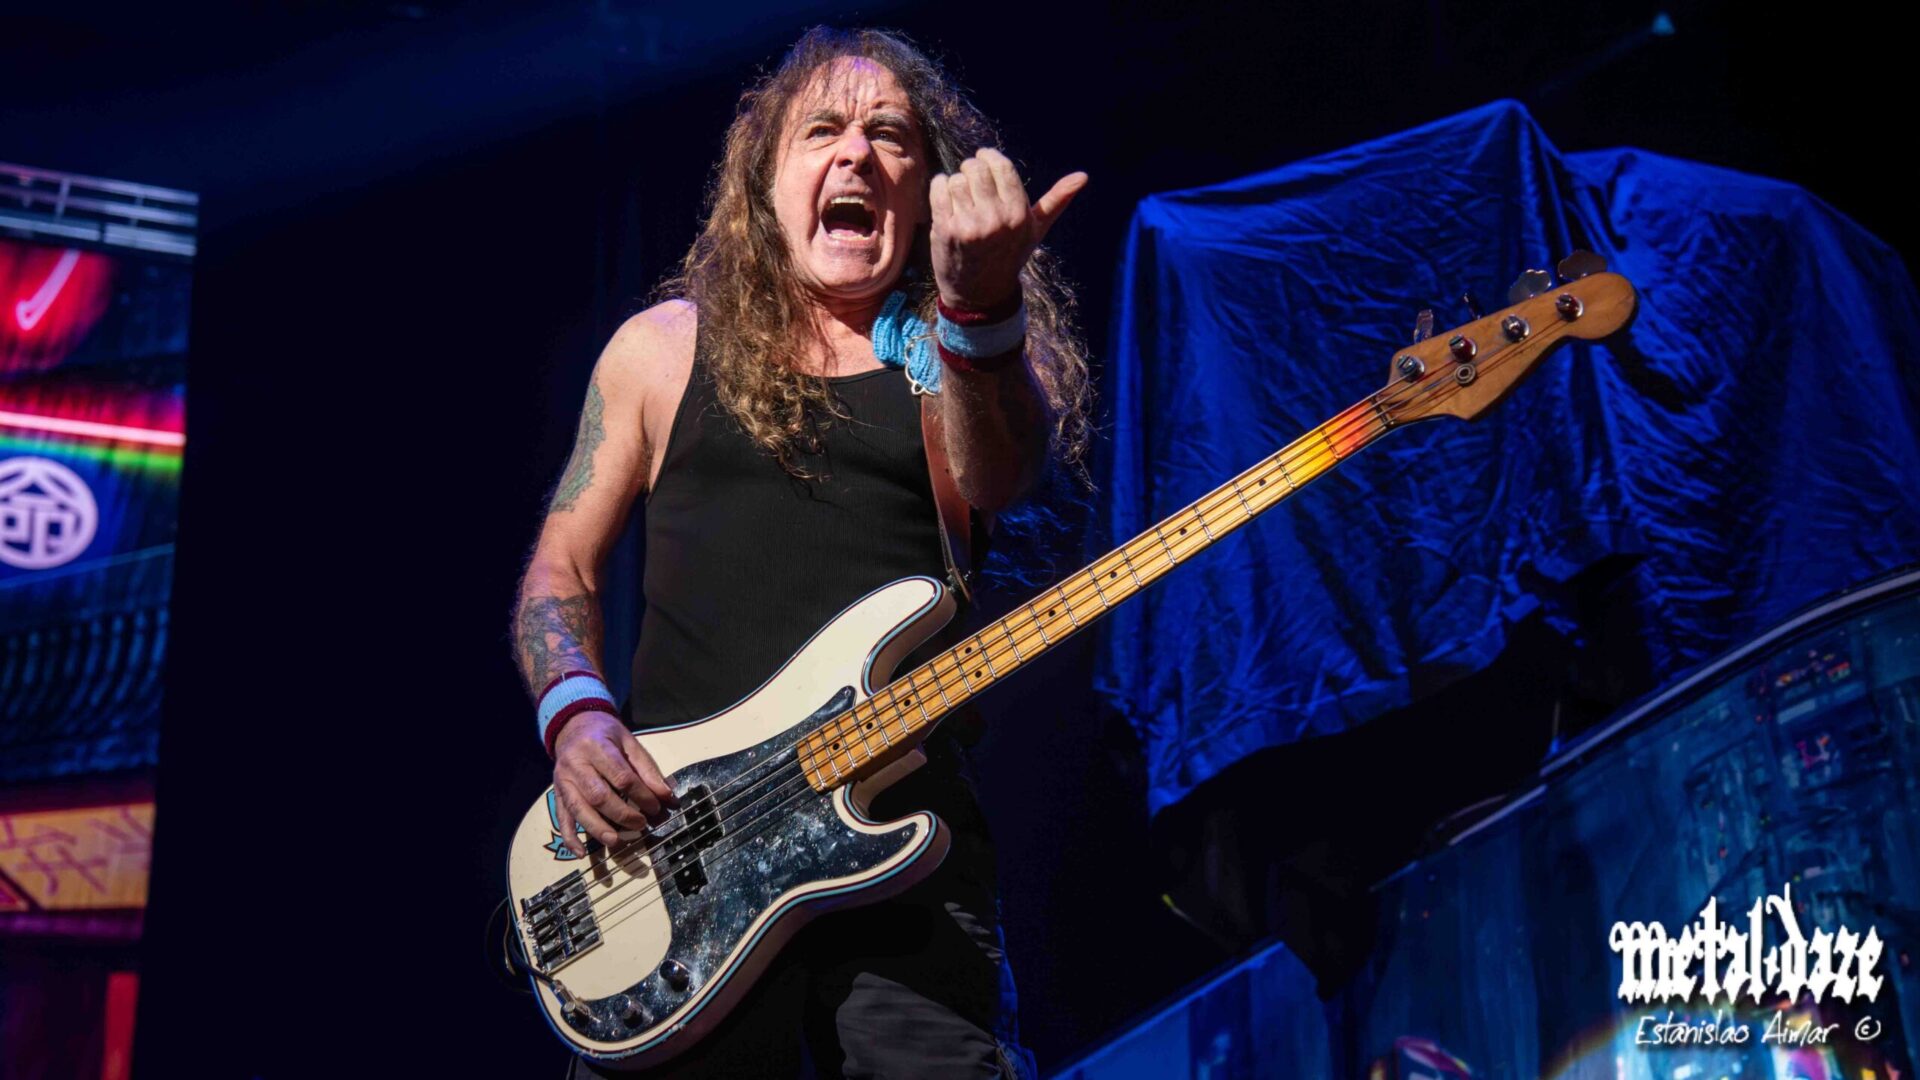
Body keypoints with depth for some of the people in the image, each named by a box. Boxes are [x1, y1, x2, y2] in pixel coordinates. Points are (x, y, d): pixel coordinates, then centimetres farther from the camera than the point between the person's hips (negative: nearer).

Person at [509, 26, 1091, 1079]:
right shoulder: (666, 347, 11)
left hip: (905, 849, 0)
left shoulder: (962, 352, 9)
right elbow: (559, 570, 15)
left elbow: (995, 478, -15)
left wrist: (982, 310, -35)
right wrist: (577, 716, -4)